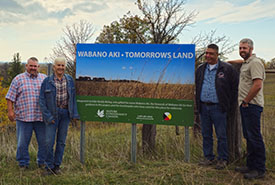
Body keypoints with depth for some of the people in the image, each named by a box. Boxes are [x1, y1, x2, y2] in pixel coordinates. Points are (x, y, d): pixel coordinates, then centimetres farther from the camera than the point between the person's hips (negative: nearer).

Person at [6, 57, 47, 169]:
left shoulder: (45, 78, 11)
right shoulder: (18, 79, 5)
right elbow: (10, 97, 3)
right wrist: (10, 110, -4)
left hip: (41, 117, 2)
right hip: (23, 117, -2)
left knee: (44, 141, 6)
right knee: (22, 142, 4)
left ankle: (43, 163, 21)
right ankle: (23, 164, 19)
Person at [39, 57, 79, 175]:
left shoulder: (69, 80, 5)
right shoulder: (47, 81, -4)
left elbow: (73, 97, 10)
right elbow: (42, 100, -3)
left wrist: (74, 114, 4)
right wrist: (47, 116, -9)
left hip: (65, 113, 3)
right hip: (52, 114, -3)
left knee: (61, 141, 8)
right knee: (49, 141, -4)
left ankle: (57, 165, 20)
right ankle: (49, 166, 11)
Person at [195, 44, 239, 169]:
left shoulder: (227, 69, -4)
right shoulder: (200, 69, 12)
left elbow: (234, 87, -2)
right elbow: (196, 87, 22)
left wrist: (229, 105, -3)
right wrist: (198, 104, 15)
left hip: (218, 107, -5)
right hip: (203, 107, 5)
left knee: (221, 135, 1)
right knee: (206, 134, 11)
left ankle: (222, 159, 15)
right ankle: (208, 158, 23)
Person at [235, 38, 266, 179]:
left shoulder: (255, 63, -13)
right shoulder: (245, 63, 18)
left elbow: (257, 85, -21)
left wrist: (246, 101, -15)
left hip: (251, 105, -10)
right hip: (245, 105, 10)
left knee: (254, 137, -7)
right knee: (248, 137, 14)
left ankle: (259, 170, 0)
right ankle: (250, 165, 23)